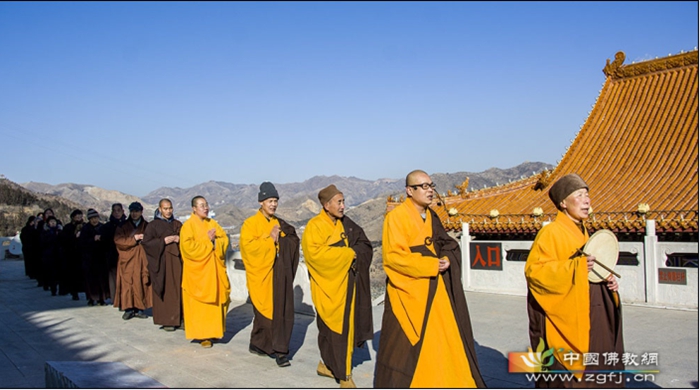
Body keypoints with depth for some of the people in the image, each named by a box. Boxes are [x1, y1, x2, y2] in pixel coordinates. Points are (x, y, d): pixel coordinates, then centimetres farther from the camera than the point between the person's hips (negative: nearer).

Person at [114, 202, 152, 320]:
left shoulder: (147, 226, 12)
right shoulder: (123, 226, 10)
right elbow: (118, 240, -3)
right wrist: (133, 239, -11)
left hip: (141, 260, 1)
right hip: (127, 260, 0)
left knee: (141, 284, -3)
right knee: (127, 284, -6)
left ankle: (139, 309, 3)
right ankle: (128, 309, -1)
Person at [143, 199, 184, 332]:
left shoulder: (178, 224, 14)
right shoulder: (153, 225, 2)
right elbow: (146, 242, -6)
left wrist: (179, 239, -4)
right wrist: (164, 241, -14)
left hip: (176, 260, 4)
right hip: (162, 261, -4)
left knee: (178, 289, 0)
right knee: (165, 290, -5)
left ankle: (179, 318, 7)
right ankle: (166, 321, 2)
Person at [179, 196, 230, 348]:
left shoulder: (212, 223, 12)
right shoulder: (188, 225, -5)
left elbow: (225, 239, 6)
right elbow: (188, 247, -17)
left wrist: (214, 241, -14)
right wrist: (208, 241, -14)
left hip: (214, 269, 5)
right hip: (198, 271, -5)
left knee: (215, 301, 6)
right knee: (200, 304, -2)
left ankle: (213, 330, 19)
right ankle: (201, 335, 5)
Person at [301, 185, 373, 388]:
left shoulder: (346, 224, 10)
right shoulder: (315, 226, -10)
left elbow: (365, 246, 8)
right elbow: (315, 252, -23)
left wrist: (353, 253, -14)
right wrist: (347, 253, -15)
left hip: (346, 284, 7)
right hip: (328, 286, -7)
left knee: (346, 326, 10)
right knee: (334, 328, -4)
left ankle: (327, 364, 26)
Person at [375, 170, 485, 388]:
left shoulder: (431, 216, 12)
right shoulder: (397, 217, -12)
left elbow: (447, 247, 18)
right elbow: (394, 256, -19)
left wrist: (446, 261, -6)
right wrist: (431, 265, -20)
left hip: (435, 291, 8)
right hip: (409, 291, -7)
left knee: (443, 339, 12)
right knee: (406, 345, 1)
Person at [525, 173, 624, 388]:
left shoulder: (582, 232, 14)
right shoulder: (551, 233, -12)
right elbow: (534, 270, -21)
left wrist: (607, 280, 3)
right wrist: (577, 266, -27)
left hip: (589, 319, 9)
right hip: (566, 320, -9)